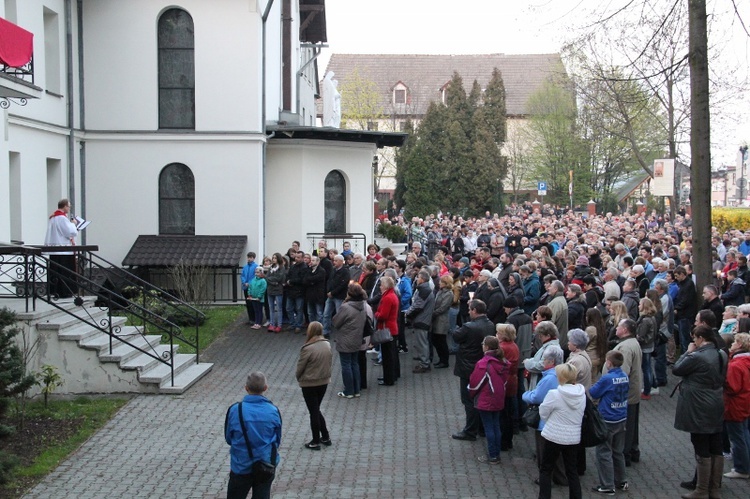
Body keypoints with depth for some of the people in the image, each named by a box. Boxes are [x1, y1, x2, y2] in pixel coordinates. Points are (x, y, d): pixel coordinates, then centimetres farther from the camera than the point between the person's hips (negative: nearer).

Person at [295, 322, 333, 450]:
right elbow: (330, 362, 3)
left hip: (309, 384, -6)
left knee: (314, 412, 6)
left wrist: (299, 378, 6)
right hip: (324, 382, 6)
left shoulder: (307, 348, -23)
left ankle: (315, 442, 15)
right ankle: (325, 437, 26)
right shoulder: (327, 345, -5)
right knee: (316, 410, 22)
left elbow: (300, 367, -14)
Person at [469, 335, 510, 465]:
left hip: (485, 401, -7)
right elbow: (505, 380, 9)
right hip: (498, 400, 7)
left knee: (488, 428, 2)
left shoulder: (483, 364, -21)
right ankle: (496, 454, 21)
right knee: (496, 426, 14)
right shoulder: (503, 363, 1)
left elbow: (474, 382, -13)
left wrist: (472, 394, 5)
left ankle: (492, 456, 7)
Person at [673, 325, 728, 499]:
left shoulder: (696, 357, -22)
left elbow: (676, 369, -11)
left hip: (699, 410, -8)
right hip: (717, 408, 8)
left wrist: (688, 352, -2)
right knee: (716, 449, 12)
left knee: (702, 451, -1)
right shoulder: (722, 355, 5)